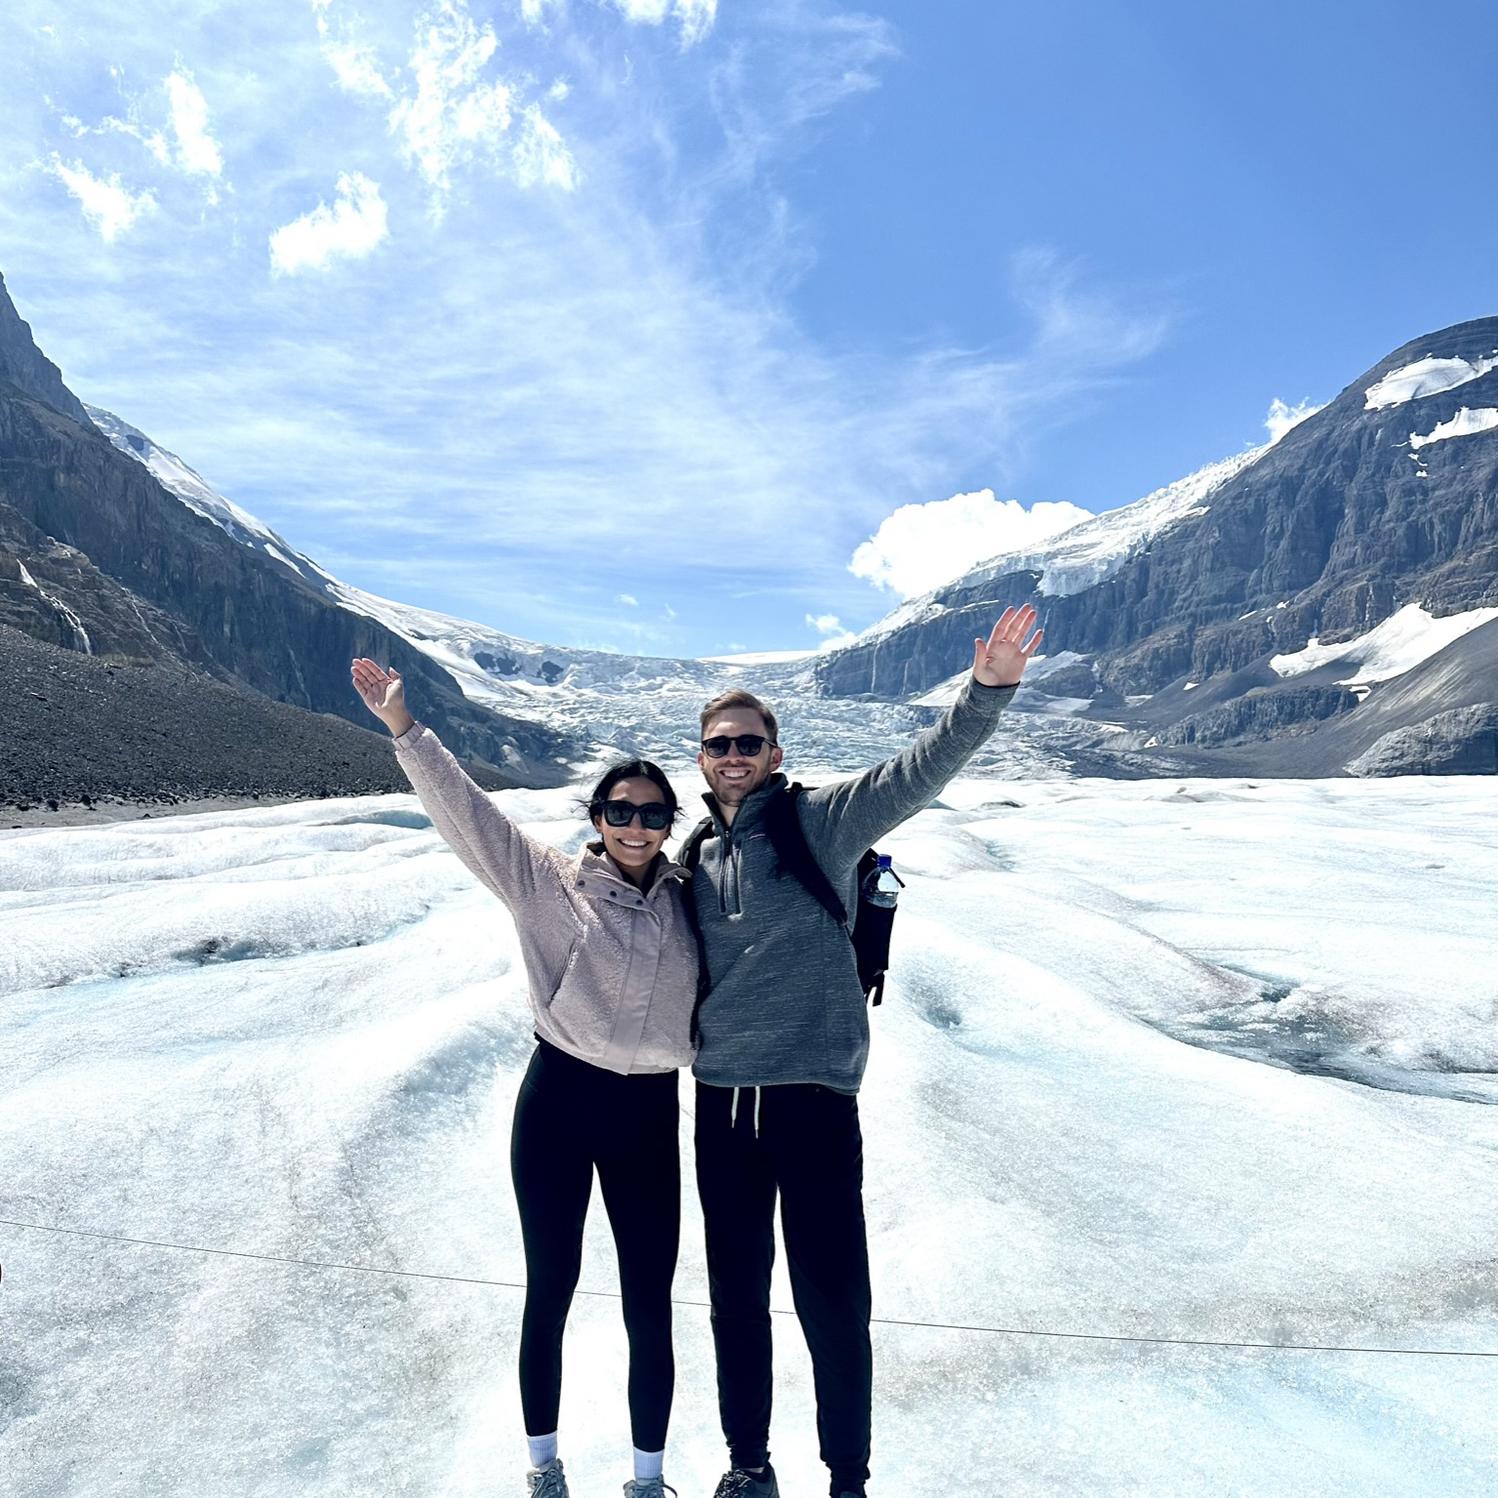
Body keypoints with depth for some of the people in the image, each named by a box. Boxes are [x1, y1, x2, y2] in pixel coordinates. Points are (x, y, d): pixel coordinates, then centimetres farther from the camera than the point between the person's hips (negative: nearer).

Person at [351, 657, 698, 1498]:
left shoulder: (688, 899, 1)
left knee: (651, 1309, 9)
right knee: (550, 1292, 15)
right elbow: (468, 813, -13)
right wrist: (405, 728, -20)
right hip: (558, 1100, -1)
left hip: (650, 1113, 2)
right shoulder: (549, 882, -6)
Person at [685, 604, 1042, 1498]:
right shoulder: (697, 860, 8)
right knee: (736, 1294, 18)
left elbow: (919, 771, -21)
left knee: (833, 1301, 6)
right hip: (724, 1101, 5)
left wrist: (987, 690, -35)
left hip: (817, 1097, -4)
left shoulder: (821, 821, -6)